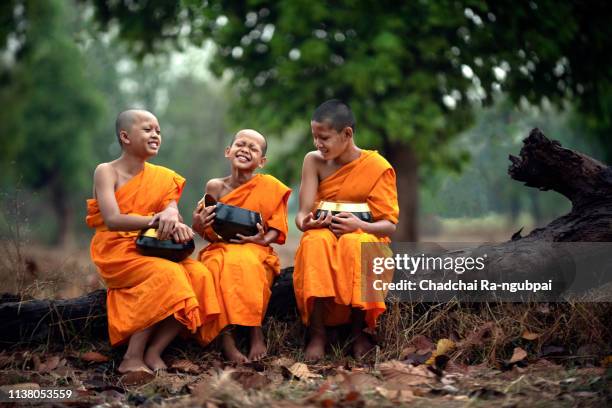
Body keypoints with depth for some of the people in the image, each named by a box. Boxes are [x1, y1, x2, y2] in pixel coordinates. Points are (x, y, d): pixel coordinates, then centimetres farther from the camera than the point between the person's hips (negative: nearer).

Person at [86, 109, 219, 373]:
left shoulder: (162, 177, 12)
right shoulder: (106, 172, -4)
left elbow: (172, 210, 0)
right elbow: (113, 220, -18)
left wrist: (172, 218, -27)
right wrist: (155, 220, -32)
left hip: (154, 250, 5)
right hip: (117, 252, -5)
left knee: (199, 274, -23)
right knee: (167, 274, -33)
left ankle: (154, 352, -19)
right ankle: (132, 358, -24)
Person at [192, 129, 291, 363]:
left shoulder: (270, 187, 3)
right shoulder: (215, 186, 7)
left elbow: (277, 228, 3)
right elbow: (210, 234, 11)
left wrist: (263, 239, -17)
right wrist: (198, 227, -11)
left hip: (255, 251, -2)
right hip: (219, 250, 2)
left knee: (243, 263, -37)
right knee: (218, 268, -34)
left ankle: (255, 332, -26)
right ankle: (225, 334, -32)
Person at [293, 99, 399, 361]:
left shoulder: (378, 167, -7)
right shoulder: (314, 161, 0)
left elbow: (389, 225, -7)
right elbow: (303, 213, -4)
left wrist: (360, 226, -29)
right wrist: (305, 222, -30)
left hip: (364, 237, -1)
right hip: (322, 235, 2)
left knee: (355, 244, -38)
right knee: (316, 241, -35)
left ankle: (358, 330, -21)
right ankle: (317, 332, -30)